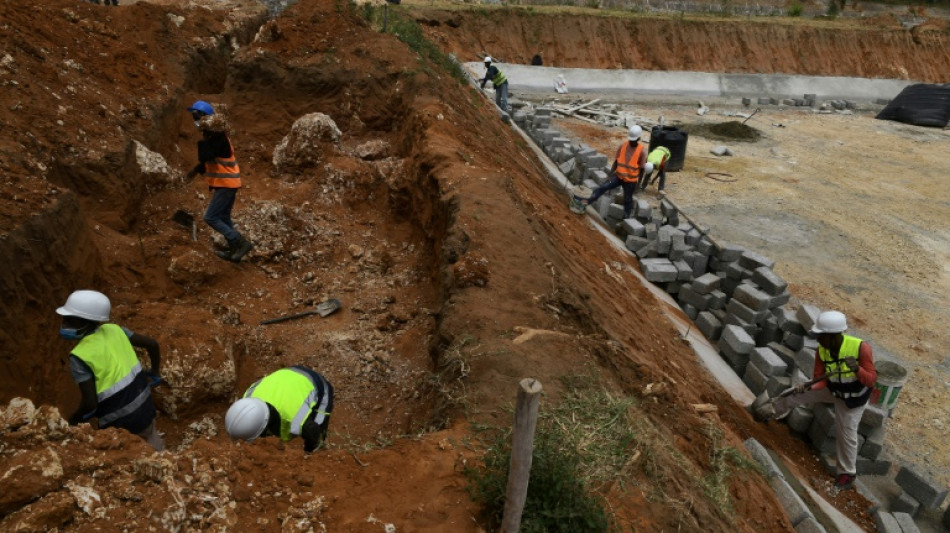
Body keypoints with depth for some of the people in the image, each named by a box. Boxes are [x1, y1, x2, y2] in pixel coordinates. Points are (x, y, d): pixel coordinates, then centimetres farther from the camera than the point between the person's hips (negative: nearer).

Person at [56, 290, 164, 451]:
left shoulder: (79, 356, -19)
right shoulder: (114, 330, -3)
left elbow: (90, 403, -20)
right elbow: (152, 344, 5)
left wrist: (72, 420, 1)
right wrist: (155, 374, 21)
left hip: (121, 423, -7)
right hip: (145, 406, 7)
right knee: (153, 447, 30)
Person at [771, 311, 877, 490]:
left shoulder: (860, 348, -35)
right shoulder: (821, 351, -22)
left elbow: (871, 380, -31)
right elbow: (820, 381, -17)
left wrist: (857, 369, -52)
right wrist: (806, 387, -38)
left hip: (853, 398, -4)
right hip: (832, 388, 4)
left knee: (847, 435, 6)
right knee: (799, 391, 3)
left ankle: (848, 473, 29)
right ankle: (777, 410, 35)